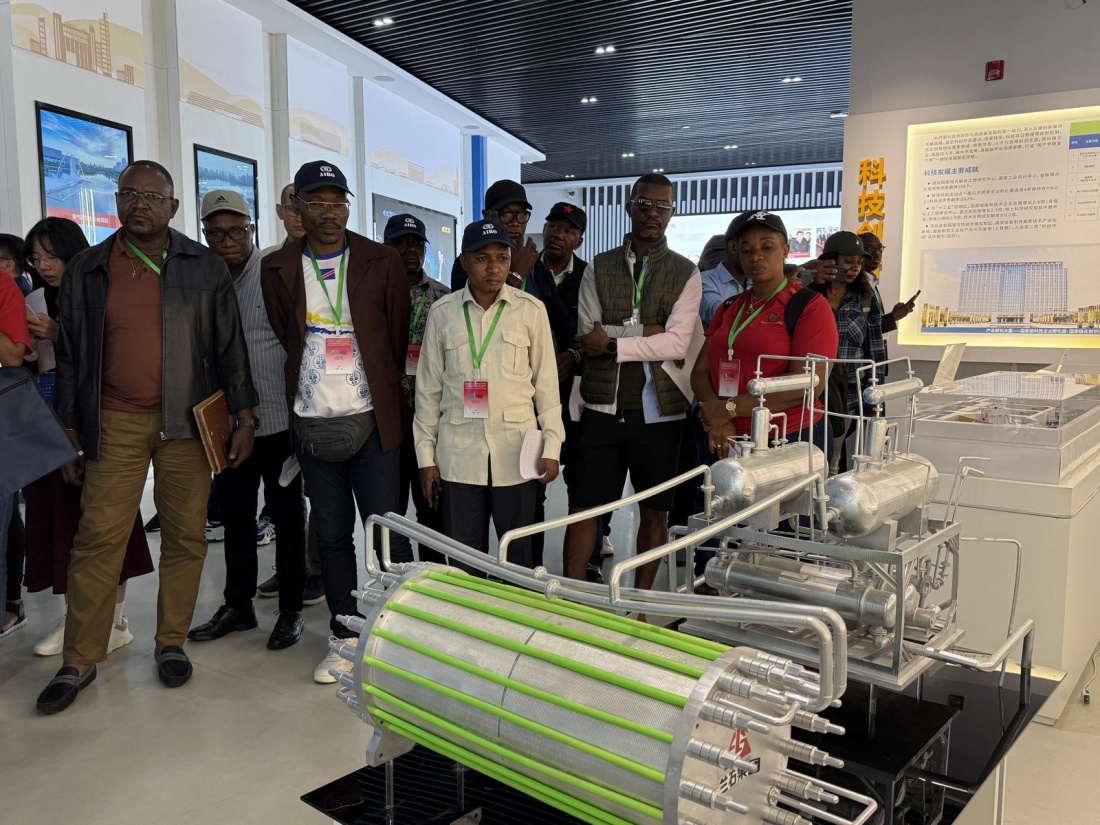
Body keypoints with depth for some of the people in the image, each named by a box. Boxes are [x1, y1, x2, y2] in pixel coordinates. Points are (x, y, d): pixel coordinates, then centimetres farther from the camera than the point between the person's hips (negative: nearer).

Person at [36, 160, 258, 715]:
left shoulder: (206, 269, 6)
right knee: (98, 539, -1)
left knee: (185, 537, 4)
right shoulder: (85, 271, 8)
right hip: (114, 425, 1)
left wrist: (244, 417, -1)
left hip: (188, 424, 0)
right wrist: (70, 435, 7)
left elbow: (230, 348, 5)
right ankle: (79, 662, 11)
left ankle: (171, 643, 20)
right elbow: (70, 357, 10)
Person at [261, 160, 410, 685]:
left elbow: (398, 337, 6)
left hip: (372, 420, -2)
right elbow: (286, 339, 14)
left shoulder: (381, 263, 0)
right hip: (312, 424, 2)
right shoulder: (278, 269, 5)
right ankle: (345, 638, 23)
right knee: (331, 534, 10)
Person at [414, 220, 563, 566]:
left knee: (519, 555, 8)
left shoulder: (531, 310, 0)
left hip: (516, 453, -1)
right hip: (458, 456, 1)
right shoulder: (442, 313, 2)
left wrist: (551, 446, -1)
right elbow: (429, 388, 7)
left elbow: (546, 383, 4)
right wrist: (426, 455, 6)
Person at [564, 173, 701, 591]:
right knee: (585, 505, 3)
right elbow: (588, 335, -6)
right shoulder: (598, 269, 6)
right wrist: (650, 331, -11)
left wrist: (612, 342, -13)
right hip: (603, 406, 0)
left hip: (658, 411, 0)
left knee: (654, 510, 9)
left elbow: (677, 344, -11)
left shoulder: (685, 274, 3)